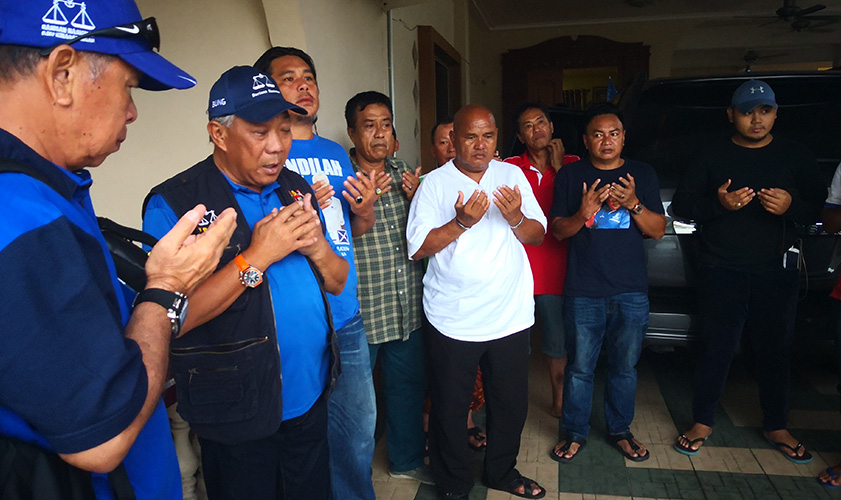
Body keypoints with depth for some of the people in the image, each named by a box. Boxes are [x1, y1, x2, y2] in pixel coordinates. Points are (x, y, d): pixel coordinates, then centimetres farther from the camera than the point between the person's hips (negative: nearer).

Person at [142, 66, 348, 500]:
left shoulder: (296, 189, 4)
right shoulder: (173, 204, -14)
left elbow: (337, 282, 6)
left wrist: (315, 247, -15)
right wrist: (256, 257, -25)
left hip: (312, 396, 6)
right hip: (237, 416, -5)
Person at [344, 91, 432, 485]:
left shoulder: (404, 174, 8)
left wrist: (416, 198, -6)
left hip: (407, 305, 6)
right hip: (359, 309, -5)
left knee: (409, 383, 19)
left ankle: (406, 459, 41)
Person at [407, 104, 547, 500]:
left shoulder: (513, 175, 6)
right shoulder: (435, 183, -4)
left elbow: (538, 235, 5)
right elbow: (418, 248, -10)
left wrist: (516, 217, -16)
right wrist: (462, 222, -22)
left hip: (510, 315, 3)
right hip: (452, 320, -3)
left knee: (512, 403, 17)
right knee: (450, 408, 10)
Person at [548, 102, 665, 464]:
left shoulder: (642, 174, 8)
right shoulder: (570, 175, 4)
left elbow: (658, 230, 4)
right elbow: (557, 231, 1)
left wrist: (634, 204, -14)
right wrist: (582, 214, -19)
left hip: (631, 292, 2)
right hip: (583, 293, -2)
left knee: (625, 367, 13)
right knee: (580, 368, 5)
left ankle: (620, 430, 33)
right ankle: (575, 433, 23)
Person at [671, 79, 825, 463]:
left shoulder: (796, 157, 10)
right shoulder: (711, 157, 7)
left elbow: (821, 207, 8)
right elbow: (681, 206, 2)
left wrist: (792, 206, -13)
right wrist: (718, 203, -16)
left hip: (777, 272, 2)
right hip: (721, 271, -1)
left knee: (775, 351, 8)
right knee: (717, 349, 1)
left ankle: (776, 427, 26)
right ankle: (703, 422, 16)